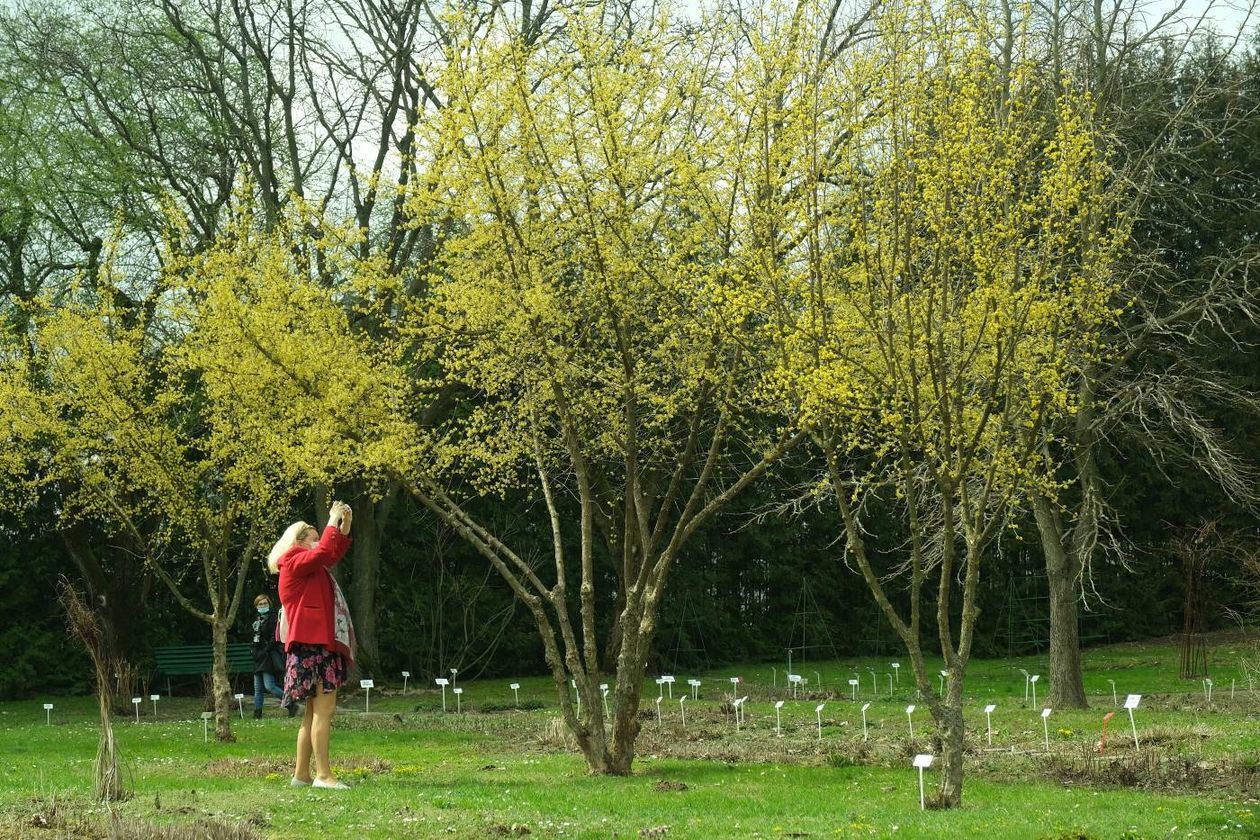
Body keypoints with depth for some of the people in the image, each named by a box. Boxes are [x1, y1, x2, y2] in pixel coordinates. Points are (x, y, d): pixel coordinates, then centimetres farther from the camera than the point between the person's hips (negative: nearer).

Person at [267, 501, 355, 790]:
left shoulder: (312, 567, 22)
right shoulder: (295, 563, -6)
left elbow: (334, 554, 33)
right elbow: (324, 551, -21)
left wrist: (344, 527, 19)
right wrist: (333, 522, -9)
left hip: (321, 644, 11)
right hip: (311, 645, -11)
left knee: (315, 712, 11)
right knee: (324, 709, -15)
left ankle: (301, 774, 14)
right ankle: (323, 775, -19)